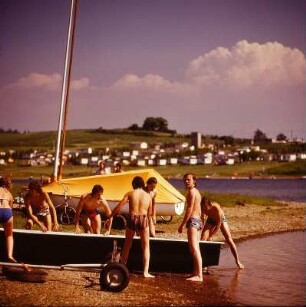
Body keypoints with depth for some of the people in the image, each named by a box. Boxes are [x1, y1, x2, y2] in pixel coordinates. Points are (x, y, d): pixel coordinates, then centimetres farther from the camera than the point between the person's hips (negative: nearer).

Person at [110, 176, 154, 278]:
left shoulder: (130, 194, 0)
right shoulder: (148, 196, 5)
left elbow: (118, 207, -5)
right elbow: (149, 213, 6)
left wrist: (110, 216, 1)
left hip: (132, 219, 0)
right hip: (143, 219, 0)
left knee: (127, 245, 18)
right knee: (146, 247, 8)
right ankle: (146, 272, 1)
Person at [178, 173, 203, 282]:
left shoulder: (191, 191, -10)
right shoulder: (197, 192, 20)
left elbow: (189, 209, -17)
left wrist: (182, 224, -16)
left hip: (193, 220, -11)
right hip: (198, 220, 11)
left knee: (194, 249, -16)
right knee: (195, 249, 16)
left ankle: (199, 276, -22)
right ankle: (196, 273, 23)